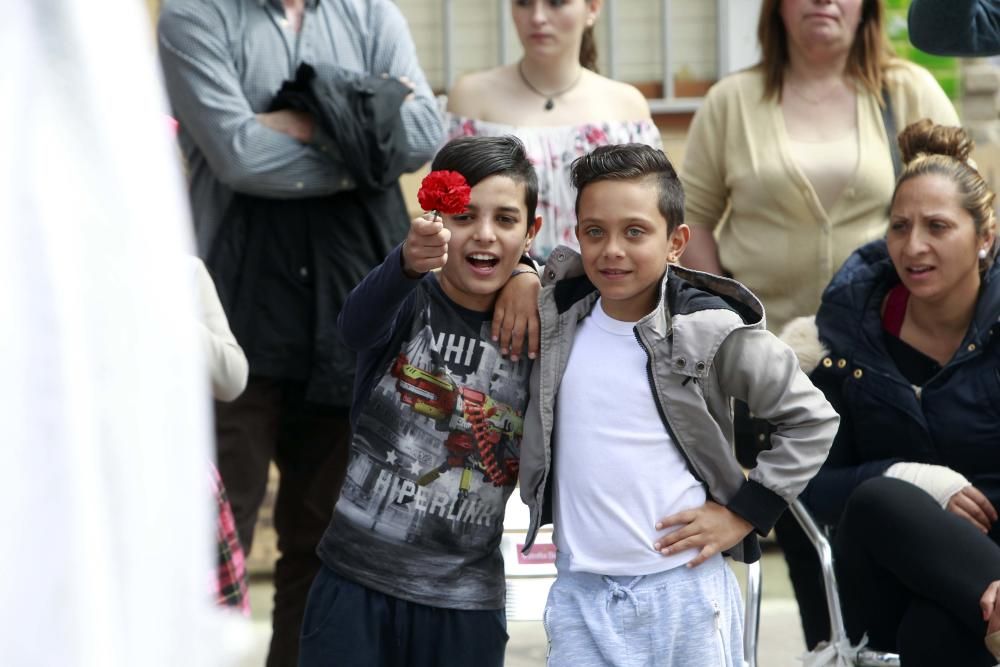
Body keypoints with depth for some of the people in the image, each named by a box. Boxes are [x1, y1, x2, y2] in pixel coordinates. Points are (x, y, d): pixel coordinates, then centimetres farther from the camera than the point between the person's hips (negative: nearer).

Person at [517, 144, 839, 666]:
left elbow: (811, 420, 1)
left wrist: (745, 513, -2)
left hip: (685, 595, -3)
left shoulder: (709, 330, -8)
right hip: (579, 594, 3)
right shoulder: (558, 315, 4)